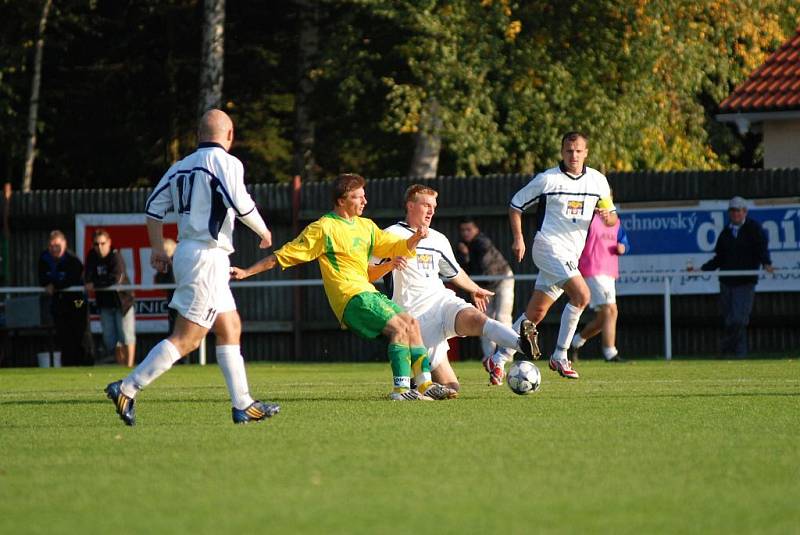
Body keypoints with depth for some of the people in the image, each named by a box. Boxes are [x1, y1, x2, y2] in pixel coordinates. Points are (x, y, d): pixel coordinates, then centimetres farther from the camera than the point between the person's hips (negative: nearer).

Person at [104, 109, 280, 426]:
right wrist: (263, 232, -2)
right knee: (185, 339, -10)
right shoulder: (224, 162, -8)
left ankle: (243, 405, 16)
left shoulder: (182, 166, 14)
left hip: (186, 253, 9)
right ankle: (127, 389, -15)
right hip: (208, 256, -9)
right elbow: (240, 204, -19)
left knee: (230, 328, 16)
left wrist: (158, 249, 18)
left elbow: (153, 207, 12)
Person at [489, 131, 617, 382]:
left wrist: (608, 216, -11)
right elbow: (515, 205, 6)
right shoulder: (547, 179, -3)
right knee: (581, 295, -23)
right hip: (549, 246, -5)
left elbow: (612, 218, 13)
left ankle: (499, 358, 16)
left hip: (571, 255, 5)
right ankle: (560, 356, -14)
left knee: (536, 313, 6)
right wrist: (518, 238, -6)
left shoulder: (598, 181, 8)